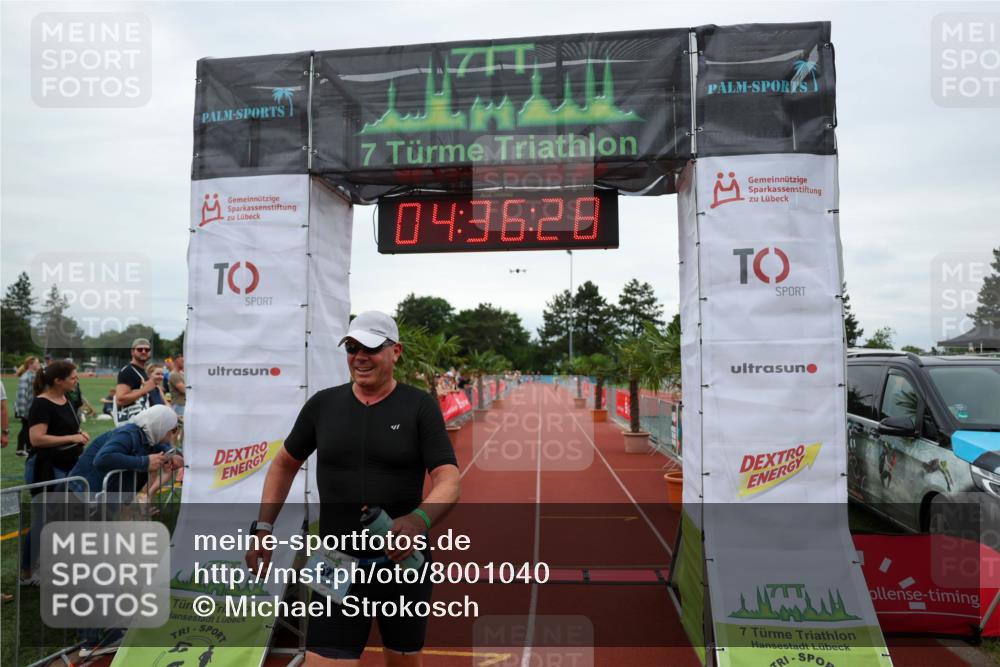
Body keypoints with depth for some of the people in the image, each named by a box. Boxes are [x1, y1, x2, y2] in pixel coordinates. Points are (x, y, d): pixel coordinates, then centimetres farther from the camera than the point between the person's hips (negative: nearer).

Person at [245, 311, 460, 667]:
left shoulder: (419, 406, -8)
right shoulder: (323, 404, 1)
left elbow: (449, 482, -16)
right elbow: (284, 464, 15)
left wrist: (419, 520, -35)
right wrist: (262, 527, 7)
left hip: (403, 562, -1)